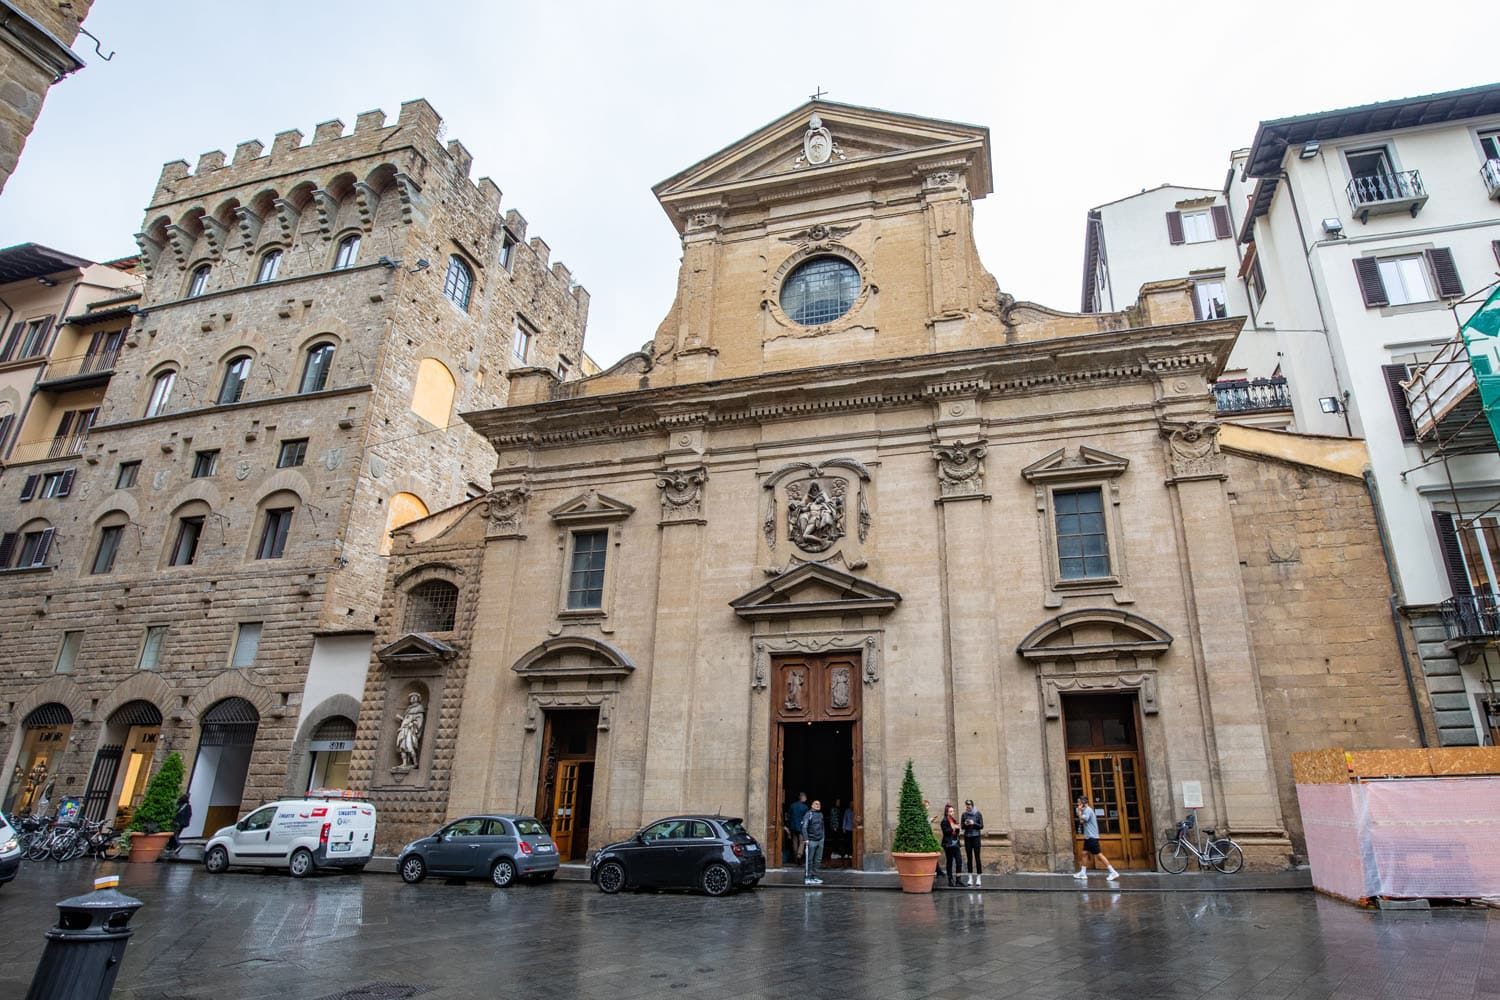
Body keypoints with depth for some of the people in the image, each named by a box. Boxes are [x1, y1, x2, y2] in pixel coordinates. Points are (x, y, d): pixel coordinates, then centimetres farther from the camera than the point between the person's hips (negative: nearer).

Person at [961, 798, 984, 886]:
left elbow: (981, 826, -3)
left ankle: (978, 878, 1)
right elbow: (962, 826, 7)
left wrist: (974, 823, -18)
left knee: (977, 857, -4)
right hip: (967, 837, 2)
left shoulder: (978, 814, -2)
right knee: (969, 858, 5)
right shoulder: (964, 814, 4)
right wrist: (965, 824, -13)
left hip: (976, 837, -2)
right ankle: (970, 878, 11)